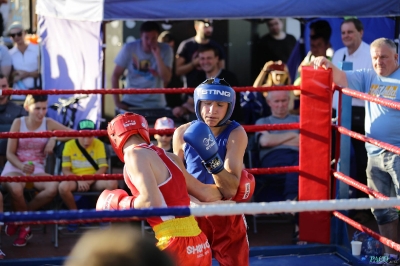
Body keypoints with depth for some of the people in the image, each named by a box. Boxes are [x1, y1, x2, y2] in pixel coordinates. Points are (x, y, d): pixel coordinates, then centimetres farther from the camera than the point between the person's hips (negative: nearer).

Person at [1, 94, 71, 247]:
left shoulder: (48, 123, 2)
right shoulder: (18, 123, -4)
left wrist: (54, 138, -9)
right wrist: (21, 166, -24)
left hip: (37, 169, 3)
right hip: (15, 167, -3)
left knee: (53, 187, -32)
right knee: (15, 189, -39)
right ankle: (24, 227, -10)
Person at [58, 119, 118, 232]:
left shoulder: (99, 144, 0)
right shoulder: (69, 145, -2)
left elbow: (103, 168, -5)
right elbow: (65, 170, -6)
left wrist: (89, 181, -22)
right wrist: (79, 181, -24)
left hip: (94, 180, 1)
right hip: (75, 179, -1)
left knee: (113, 183, -30)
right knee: (63, 186, -35)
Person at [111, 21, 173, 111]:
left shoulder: (165, 50, -7)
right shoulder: (129, 48, -7)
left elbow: (166, 78, -14)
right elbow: (115, 75, -3)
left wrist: (157, 56, -23)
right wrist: (117, 102, -10)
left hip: (155, 104, 0)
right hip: (131, 102, 0)